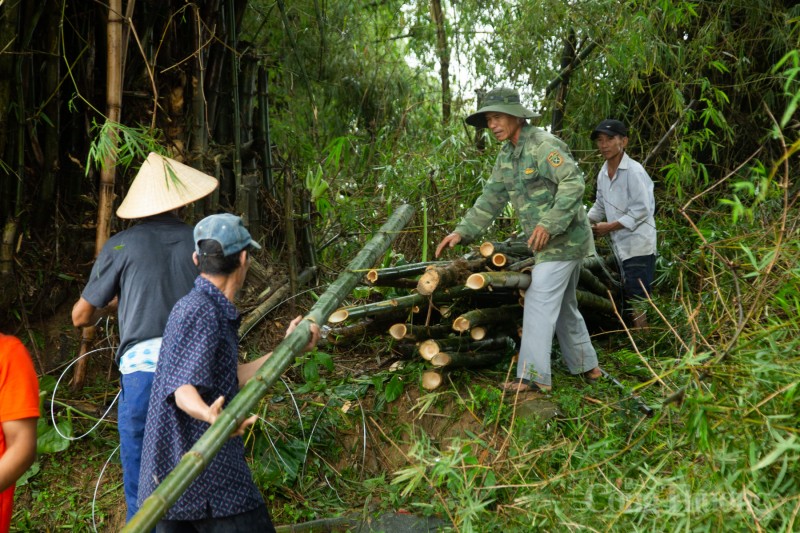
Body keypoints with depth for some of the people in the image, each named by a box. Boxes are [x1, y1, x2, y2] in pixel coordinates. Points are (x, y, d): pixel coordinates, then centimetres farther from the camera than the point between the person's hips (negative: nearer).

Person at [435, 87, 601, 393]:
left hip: (562, 240, -10)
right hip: (551, 243, 10)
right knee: (564, 306, 17)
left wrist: (549, 224, -29)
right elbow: (491, 198, 11)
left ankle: (534, 376, -5)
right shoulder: (507, 155, 11)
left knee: (539, 304, -9)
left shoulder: (543, 145, -18)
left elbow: (574, 184, -24)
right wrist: (462, 232, 2)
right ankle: (587, 366, 28)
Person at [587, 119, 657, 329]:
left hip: (638, 246, -8)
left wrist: (609, 227, -16)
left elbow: (642, 210, -18)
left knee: (637, 303, -9)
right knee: (627, 302, 15)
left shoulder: (634, 171, -15)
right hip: (619, 247, 8)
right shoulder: (603, 174, 10)